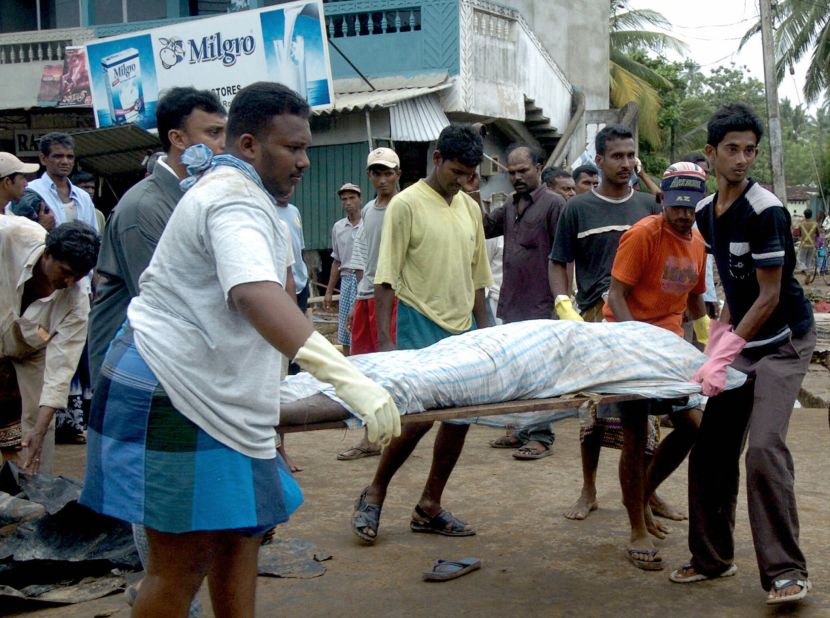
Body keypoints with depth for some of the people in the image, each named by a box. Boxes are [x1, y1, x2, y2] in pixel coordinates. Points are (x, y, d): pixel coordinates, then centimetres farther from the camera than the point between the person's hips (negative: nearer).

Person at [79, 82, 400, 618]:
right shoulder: (236, 198, -17)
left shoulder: (229, 188, 18)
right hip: (172, 397, -11)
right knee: (182, 563, -6)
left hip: (213, 398, 11)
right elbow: (254, 294, -36)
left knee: (240, 533, 13)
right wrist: (348, 378, -46)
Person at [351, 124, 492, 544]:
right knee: (420, 416, -11)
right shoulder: (407, 204, -8)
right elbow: (386, 278, -11)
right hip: (421, 328, -7)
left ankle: (429, 507, 18)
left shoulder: (470, 208, 11)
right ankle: (374, 495, 10)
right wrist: (385, 341, -16)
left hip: (463, 330, 7)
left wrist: (483, 330, 16)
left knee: (459, 416, 5)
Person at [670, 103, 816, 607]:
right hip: (741, 339, 7)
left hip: (783, 342, -7)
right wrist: (719, 334, 5)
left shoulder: (765, 211, -18)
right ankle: (713, 556, 18)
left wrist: (724, 353, -21)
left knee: (764, 447, -20)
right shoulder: (706, 213, 5)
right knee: (711, 448, 4)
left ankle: (786, 572, -12)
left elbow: (769, 296, -19)